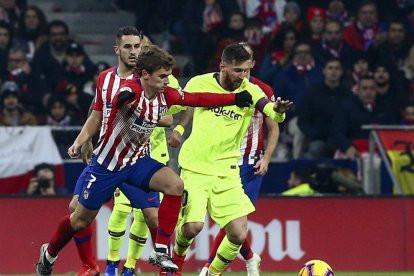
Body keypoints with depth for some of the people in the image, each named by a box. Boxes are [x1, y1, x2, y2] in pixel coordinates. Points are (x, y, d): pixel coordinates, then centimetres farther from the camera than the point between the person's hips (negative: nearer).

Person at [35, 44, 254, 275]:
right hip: (106, 164, -5)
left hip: (137, 161, 5)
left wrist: (235, 98, 4)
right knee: (80, 220, 7)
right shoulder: (130, 92, -28)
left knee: (175, 185, -21)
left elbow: (198, 99, 7)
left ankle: (161, 252, -16)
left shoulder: (166, 96, -8)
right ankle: (49, 253, 37)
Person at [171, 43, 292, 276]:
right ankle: (178, 256, 18)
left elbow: (269, 110, -27)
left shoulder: (250, 91, -6)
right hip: (195, 168, -2)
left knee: (239, 234, -7)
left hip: (226, 172, 2)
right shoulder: (200, 83, -6)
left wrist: (278, 110, -47)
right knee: (193, 226, -17)